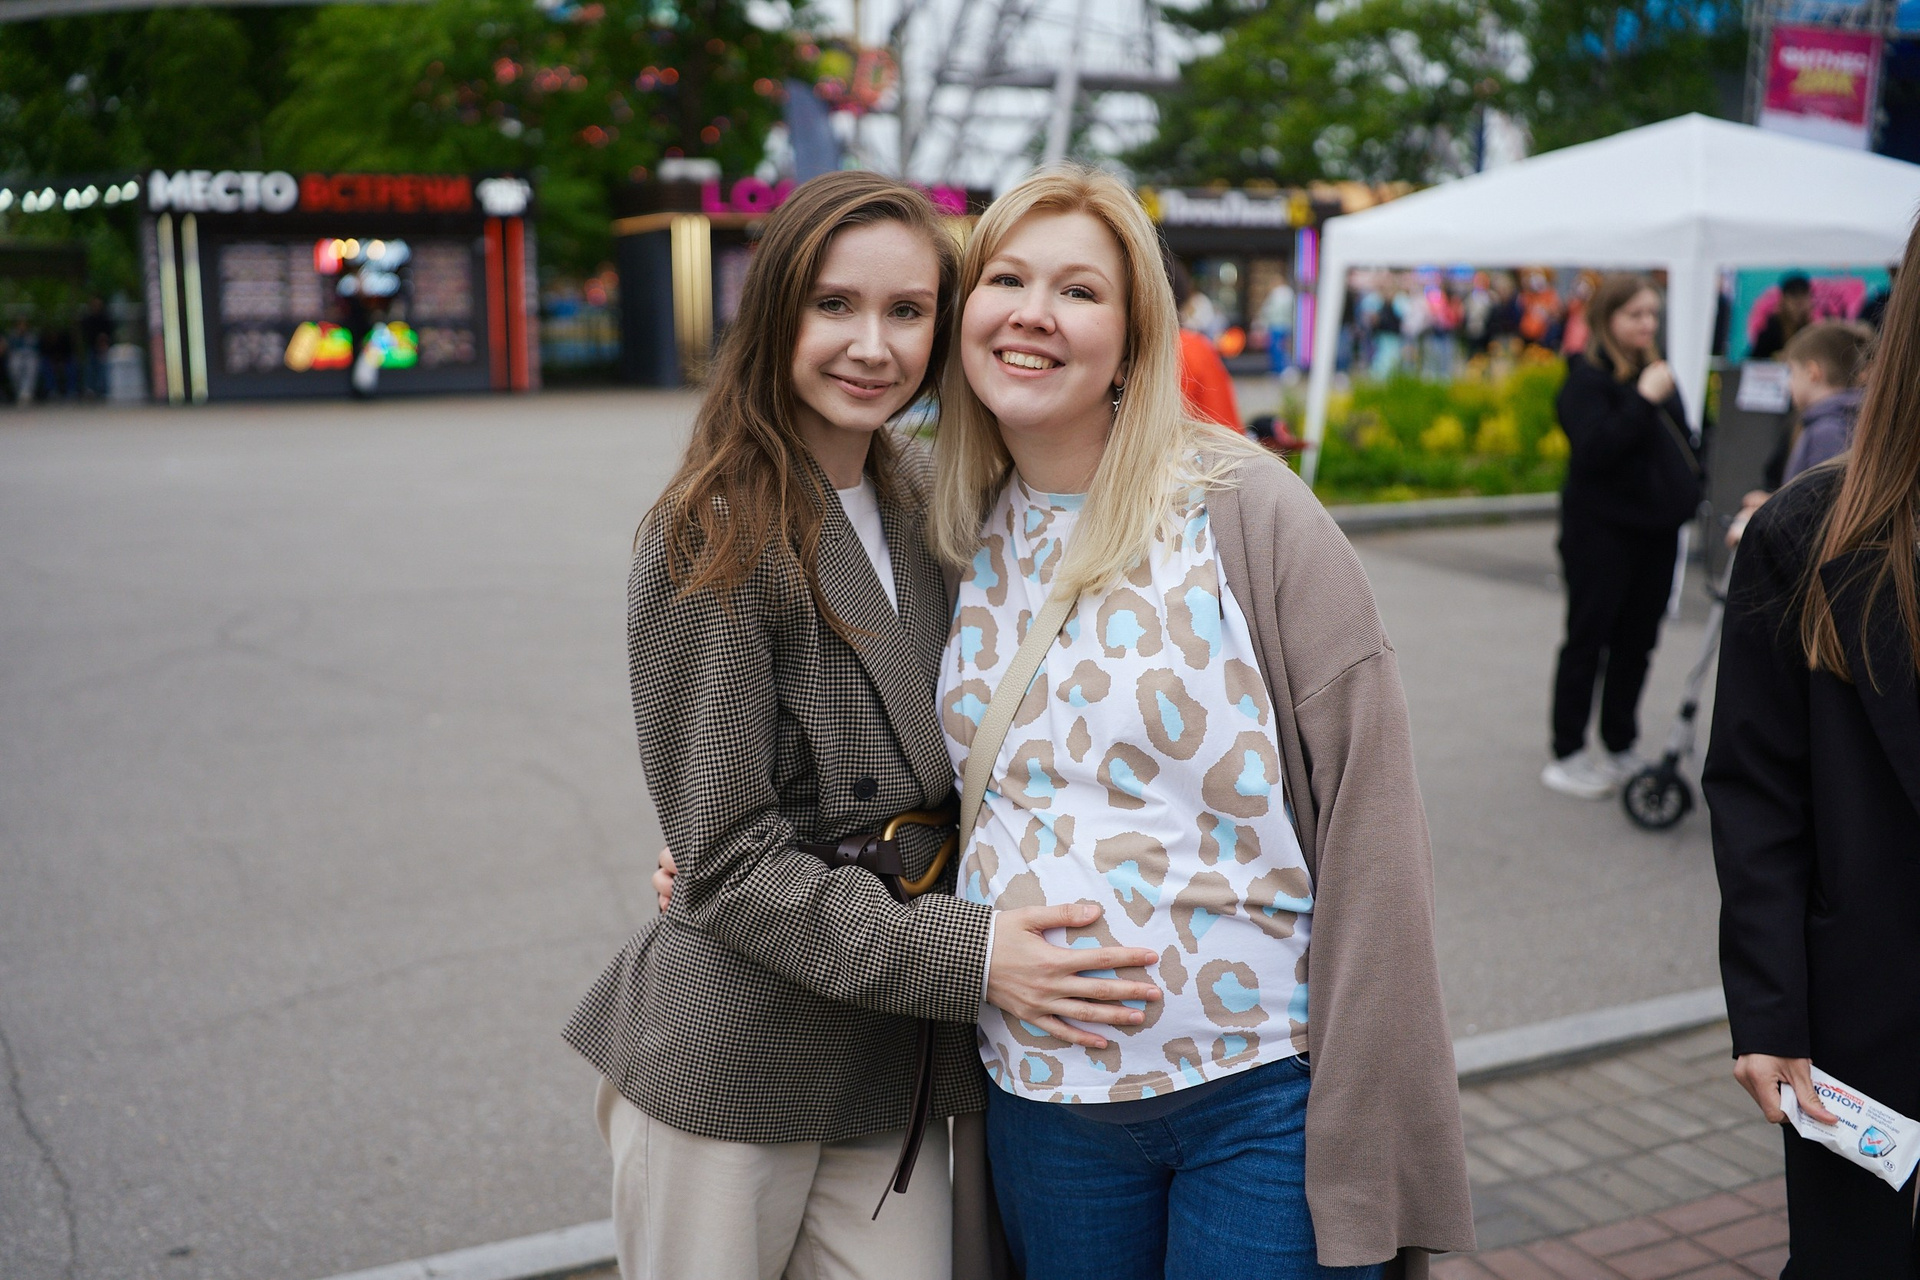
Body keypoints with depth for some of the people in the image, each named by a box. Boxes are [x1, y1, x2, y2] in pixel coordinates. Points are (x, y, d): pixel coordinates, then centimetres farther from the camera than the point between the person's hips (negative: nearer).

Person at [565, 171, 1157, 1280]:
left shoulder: (922, 502, 8)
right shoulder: (712, 542, -13)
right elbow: (730, 860, -15)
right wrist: (964, 959, -21)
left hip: (894, 1068, 6)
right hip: (730, 1075, -5)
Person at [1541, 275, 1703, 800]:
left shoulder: (1656, 373, 12)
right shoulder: (1587, 379, -10)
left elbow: (1681, 444, 20)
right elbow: (1593, 449, -22)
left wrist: (1689, 494, 9)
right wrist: (1643, 400, -25)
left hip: (1655, 528, 7)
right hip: (1601, 531, -7)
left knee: (1636, 640, 12)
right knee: (1588, 639, 0)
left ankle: (1620, 748, 24)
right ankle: (1567, 756, 9)